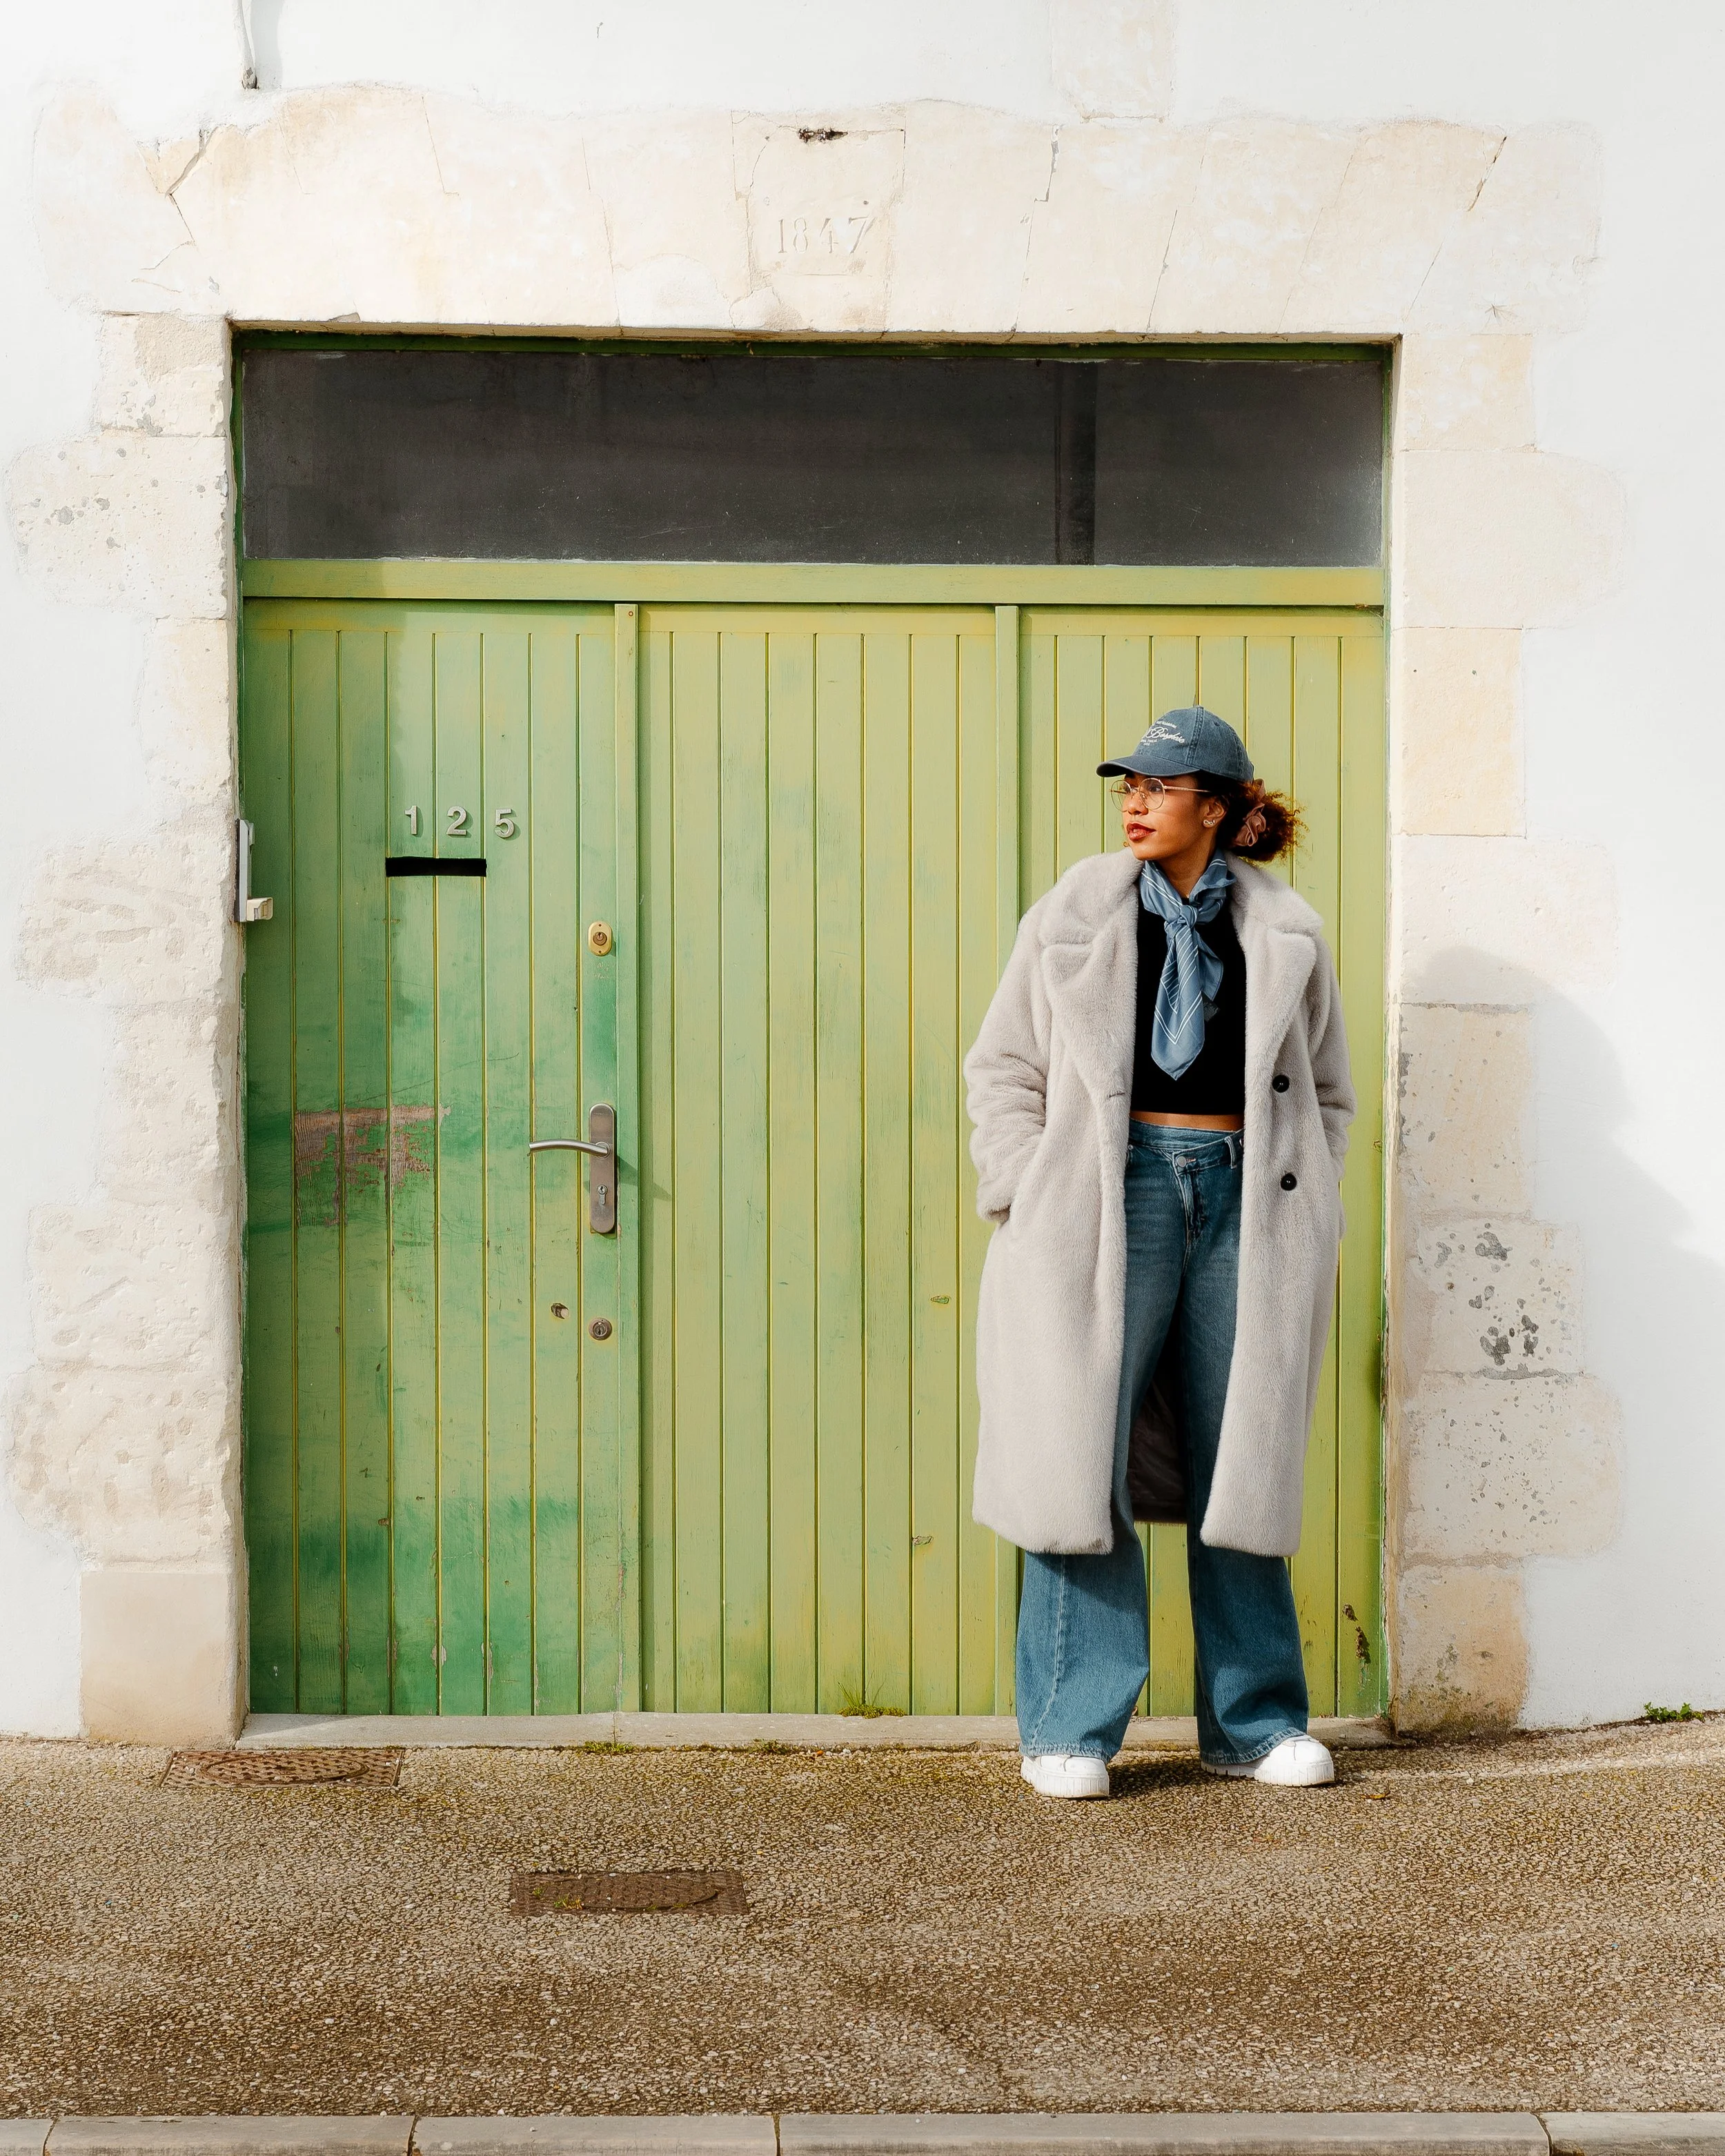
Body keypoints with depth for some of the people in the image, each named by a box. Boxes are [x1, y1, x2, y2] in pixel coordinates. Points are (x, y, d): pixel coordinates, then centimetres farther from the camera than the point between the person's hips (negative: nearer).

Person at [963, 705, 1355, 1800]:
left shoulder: (1287, 933, 9)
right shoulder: (1074, 916, 6)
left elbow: (1328, 1092, 17)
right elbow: (1004, 1068, 7)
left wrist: (1300, 1211, 7)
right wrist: (1032, 1206, -4)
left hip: (1243, 1198, 1)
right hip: (1112, 1195, -1)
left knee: (1243, 1465, 6)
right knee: (1082, 1462, -3)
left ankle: (1255, 1721, 19)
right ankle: (1071, 1729, 7)